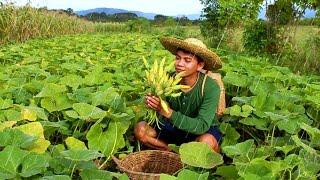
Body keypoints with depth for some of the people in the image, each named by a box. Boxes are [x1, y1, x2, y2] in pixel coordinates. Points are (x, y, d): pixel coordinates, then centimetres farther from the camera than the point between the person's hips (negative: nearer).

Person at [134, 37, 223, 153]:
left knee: (207, 141, -37)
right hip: (174, 129, 3)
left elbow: (201, 126, -31)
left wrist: (168, 112, -42)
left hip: (205, 131, -3)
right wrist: (152, 104, -35)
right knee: (140, 128, -15)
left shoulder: (211, 88, -23)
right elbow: (163, 121, -12)